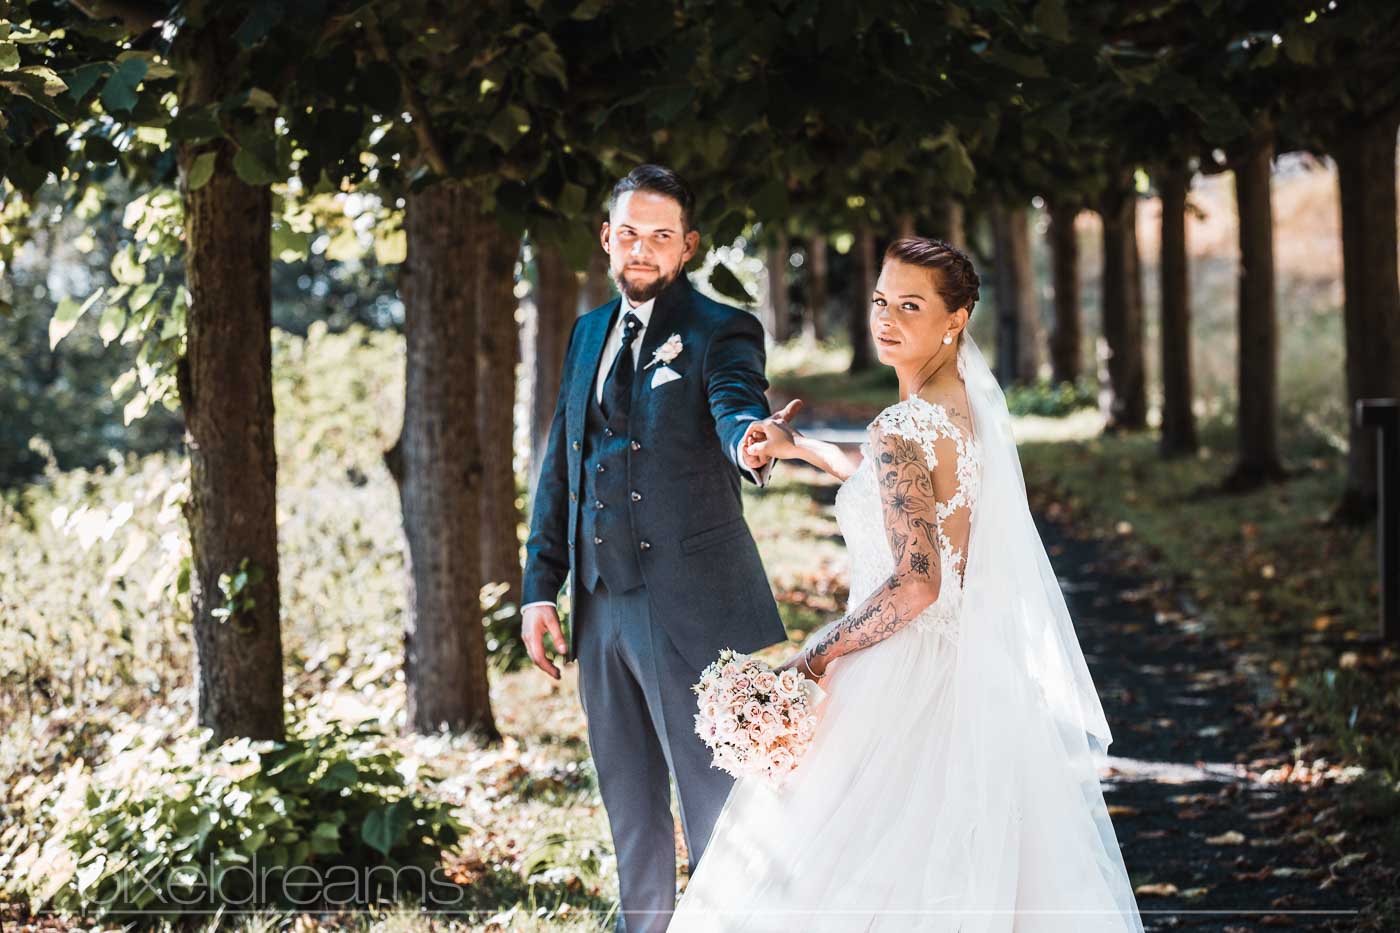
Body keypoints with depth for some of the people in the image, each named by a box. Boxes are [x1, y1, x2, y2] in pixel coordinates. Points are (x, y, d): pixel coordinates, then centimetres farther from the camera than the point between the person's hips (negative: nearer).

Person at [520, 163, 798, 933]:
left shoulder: (719, 333, -6)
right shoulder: (590, 333, 13)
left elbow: (736, 409, -27)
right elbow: (560, 465, 15)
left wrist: (751, 444, -52)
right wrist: (540, 587, 10)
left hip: (691, 606, -6)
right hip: (601, 607, 6)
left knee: (716, 807, -3)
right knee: (630, 809, 16)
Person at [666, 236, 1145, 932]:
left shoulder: (900, 431, -19)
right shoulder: (974, 405, 8)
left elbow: (914, 584, -24)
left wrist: (813, 658, -14)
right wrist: (800, 450, 26)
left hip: (911, 680, -9)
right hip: (983, 668, 9)